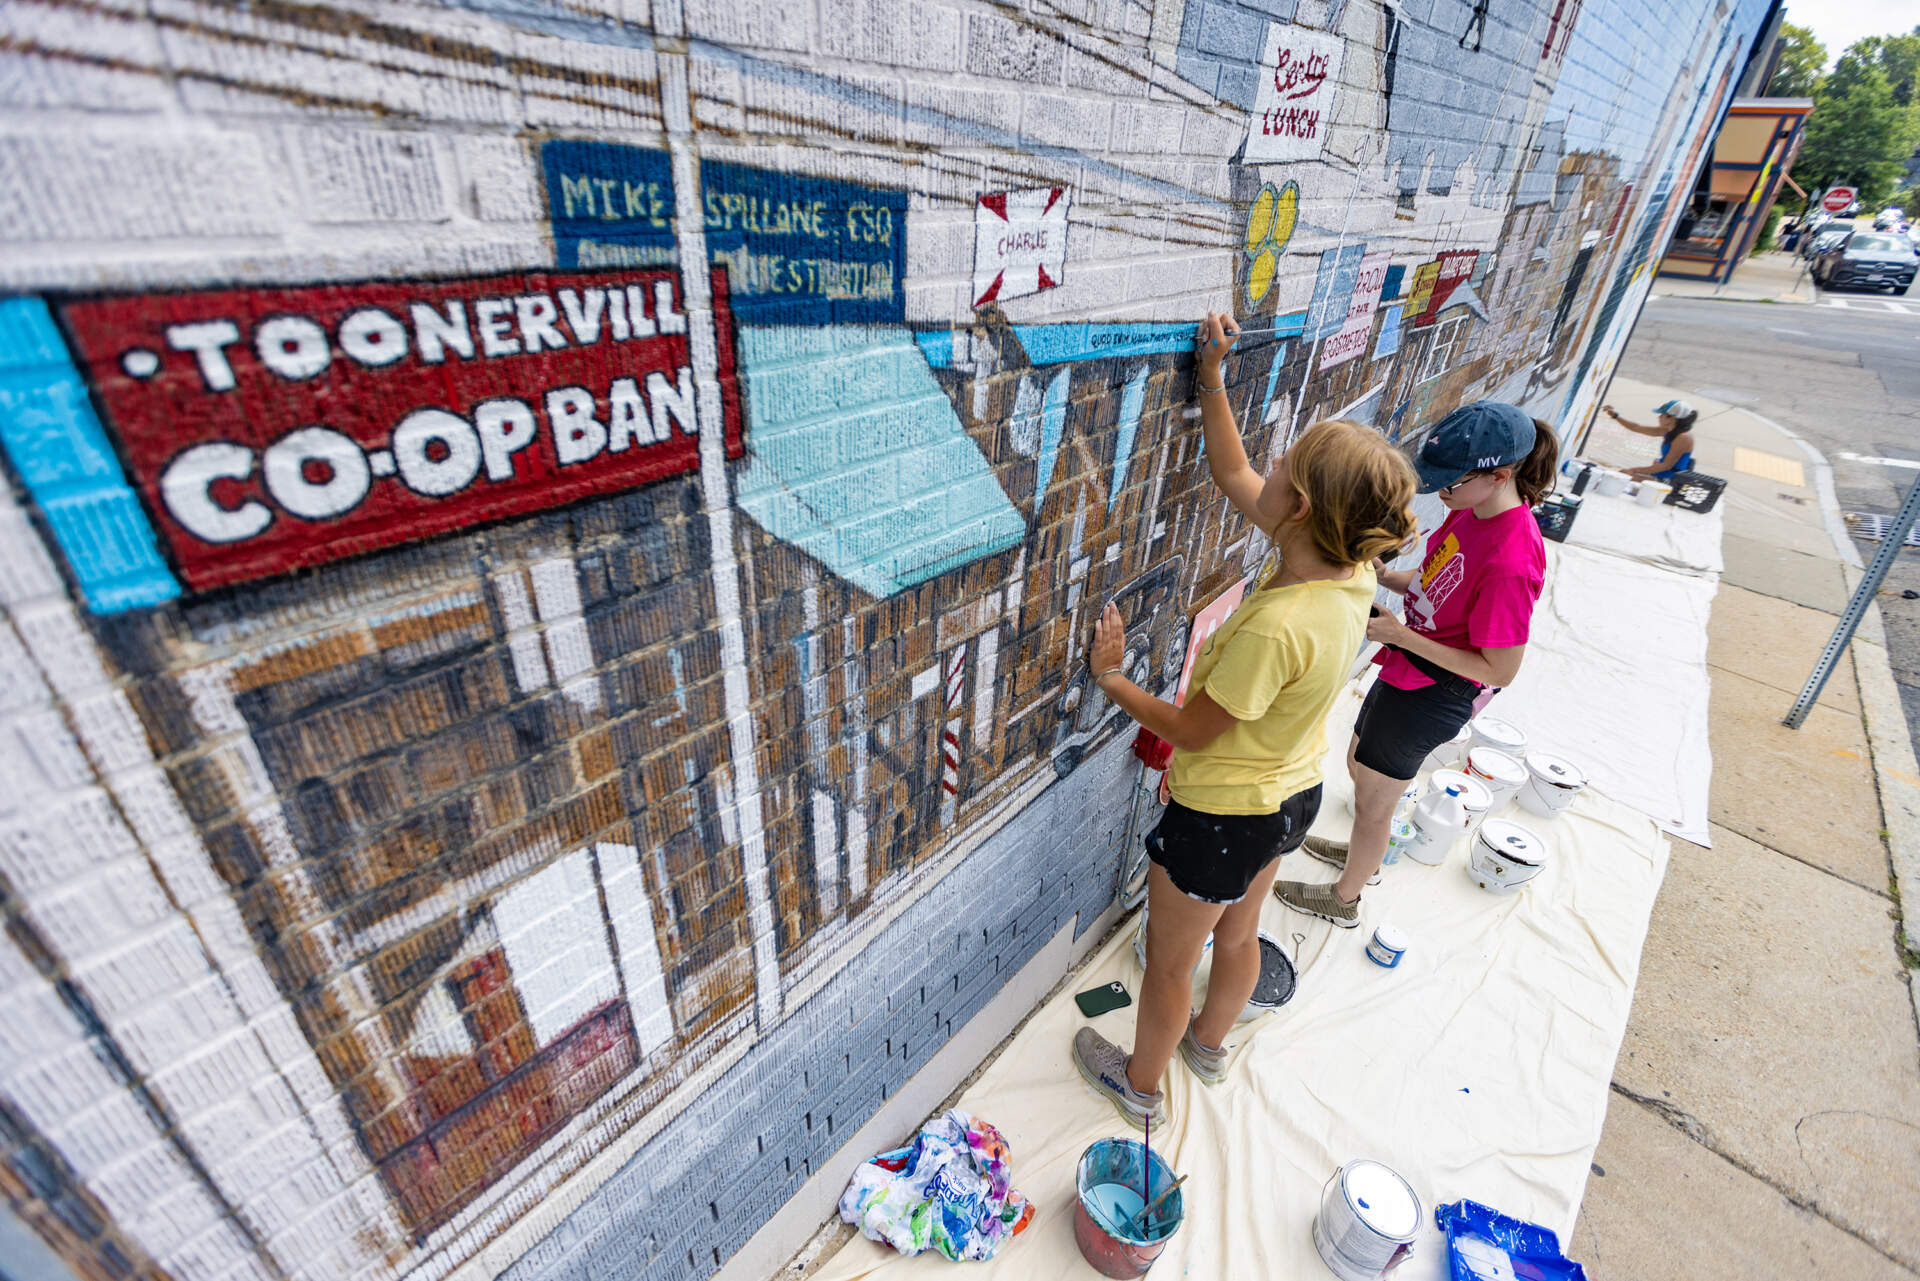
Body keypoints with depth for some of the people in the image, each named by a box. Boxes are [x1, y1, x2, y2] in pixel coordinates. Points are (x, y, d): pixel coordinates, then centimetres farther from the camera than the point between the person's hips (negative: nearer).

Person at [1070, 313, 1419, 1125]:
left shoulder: (1278, 626, -38)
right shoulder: (1349, 571, -12)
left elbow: (1189, 731, -24)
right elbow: (1229, 472, -1)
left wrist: (1111, 678, -11)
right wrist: (1210, 374, -1)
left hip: (1224, 813, -8)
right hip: (1292, 794, 8)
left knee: (1169, 961, 19)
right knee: (1237, 936, 32)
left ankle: (1141, 1083, 46)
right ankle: (1209, 1042, 60)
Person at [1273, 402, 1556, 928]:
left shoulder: (1512, 560, -31)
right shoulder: (1472, 510, -5)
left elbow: (1499, 670, -25)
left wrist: (1401, 634, -25)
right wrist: (1384, 576, -8)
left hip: (1429, 697, -9)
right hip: (1404, 675, 9)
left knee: (1372, 802, 12)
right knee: (1359, 767, 28)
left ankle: (1344, 898, 38)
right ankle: (1363, 853, 56)